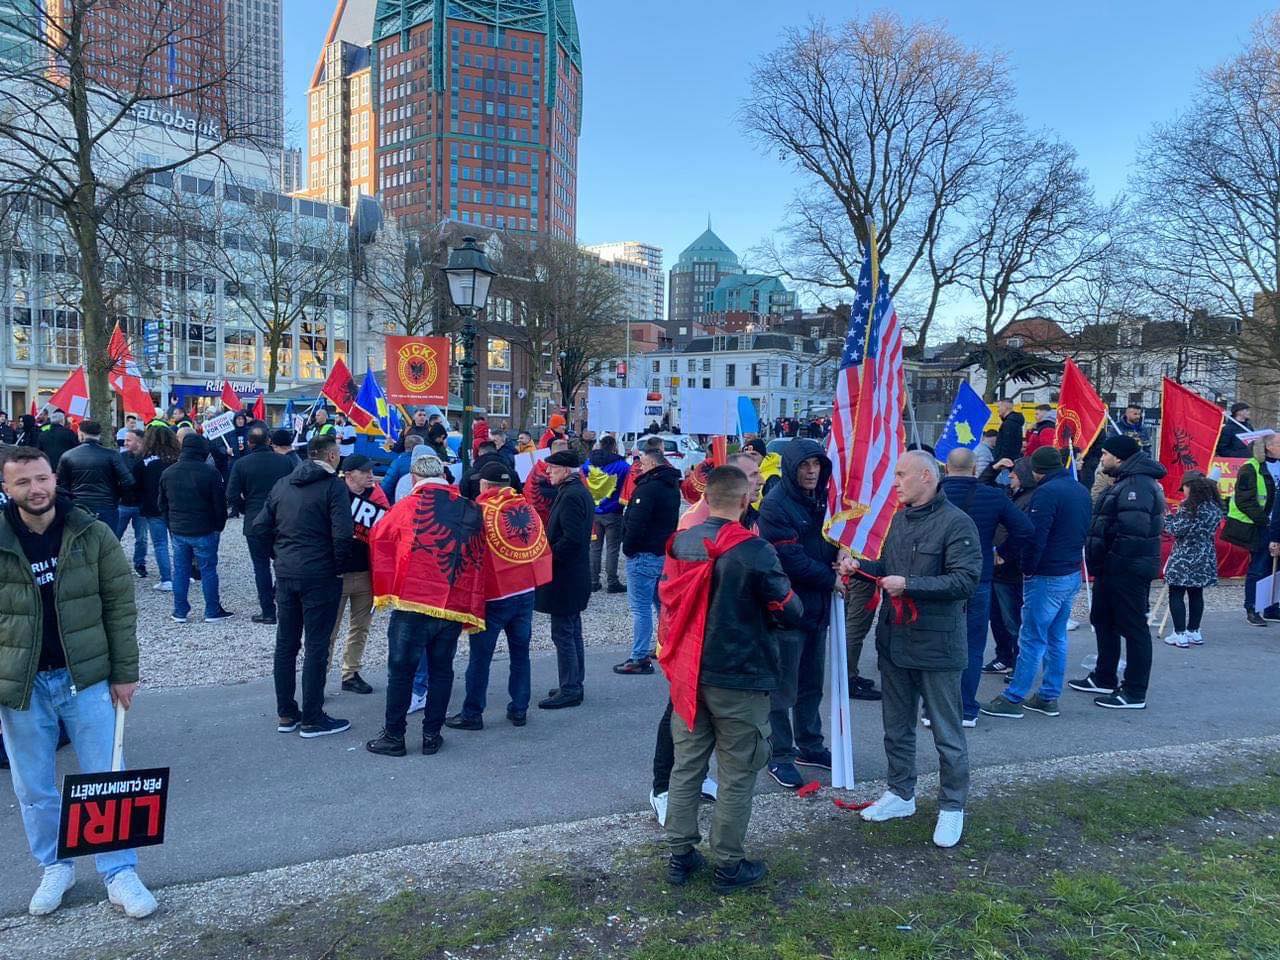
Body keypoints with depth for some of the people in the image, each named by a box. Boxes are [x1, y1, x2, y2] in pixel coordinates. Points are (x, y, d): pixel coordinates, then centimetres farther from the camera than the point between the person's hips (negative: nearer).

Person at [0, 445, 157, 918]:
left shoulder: (93, 535, -7)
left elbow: (120, 607, -3)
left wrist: (124, 674, -5)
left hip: (86, 678, -1)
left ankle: (119, 873, 20)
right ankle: (55, 868, 35)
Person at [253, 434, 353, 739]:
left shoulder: (282, 484, 10)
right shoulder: (334, 486, -10)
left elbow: (260, 526, 9)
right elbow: (342, 534, -20)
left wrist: (280, 555, 16)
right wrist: (338, 565, -5)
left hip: (285, 574, 6)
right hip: (320, 576, -6)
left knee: (285, 644, 14)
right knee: (316, 647, 1)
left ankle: (285, 714, 23)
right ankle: (312, 719, 7)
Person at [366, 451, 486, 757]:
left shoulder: (408, 507, -5)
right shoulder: (471, 511, 5)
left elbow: (378, 539, 5)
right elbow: (478, 563, 6)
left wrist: (384, 590, 15)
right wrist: (473, 613, 11)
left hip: (413, 604, -3)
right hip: (454, 607, 3)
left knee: (401, 669, 8)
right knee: (441, 670, 14)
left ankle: (394, 736, 15)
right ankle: (432, 735, 19)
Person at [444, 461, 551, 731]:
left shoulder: (479, 510, -11)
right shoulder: (526, 507, 4)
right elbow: (542, 547, 9)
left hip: (494, 596, -5)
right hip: (526, 590, 5)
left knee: (480, 656, 5)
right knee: (520, 652, 13)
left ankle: (472, 714, 13)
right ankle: (519, 709, 20)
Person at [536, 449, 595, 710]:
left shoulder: (571, 496, -18)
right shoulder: (580, 491, 13)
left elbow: (571, 539, -26)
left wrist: (548, 557, -15)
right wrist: (550, 551, 14)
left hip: (564, 578, -10)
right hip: (576, 576, 10)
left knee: (563, 634, -3)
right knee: (572, 632, 16)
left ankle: (569, 691, 4)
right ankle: (573, 686, 25)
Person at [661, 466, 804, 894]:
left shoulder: (680, 544, -1)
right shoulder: (754, 551, -17)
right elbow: (791, 611, -10)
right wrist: (765, 610, 11)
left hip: (688, 675, 5)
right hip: (739, 679, -5)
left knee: (686, 766, 15)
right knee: (736, 776, 8)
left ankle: (680, 855, 25)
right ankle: (728, 866, 19)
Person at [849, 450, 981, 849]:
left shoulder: (956, 523, -14)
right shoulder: (900, 519, 10)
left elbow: (965, 580, -22)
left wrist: (908, 585, -24)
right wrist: (863, 566, 1)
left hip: (936, 646, -7)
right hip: (894, 640, 7)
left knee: (947, 734, 7)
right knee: (897, 726, 18)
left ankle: (952, 807, 23)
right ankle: (900, 793, 34)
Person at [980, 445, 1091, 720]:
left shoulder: (1047, 492, -17)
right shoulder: (1081, 491, 11)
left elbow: (1034, 536, -21)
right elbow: (1083, 533, 17)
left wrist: (1028, 569, -8)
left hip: (1047, 578, -9)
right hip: (1073, 575, 9)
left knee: (1032, 640, -4)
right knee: (1056, 637, 15)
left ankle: (1013, 699, 2)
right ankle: (1049, 697, 22)